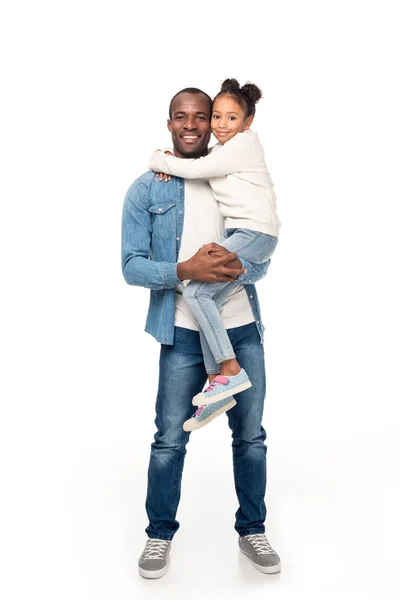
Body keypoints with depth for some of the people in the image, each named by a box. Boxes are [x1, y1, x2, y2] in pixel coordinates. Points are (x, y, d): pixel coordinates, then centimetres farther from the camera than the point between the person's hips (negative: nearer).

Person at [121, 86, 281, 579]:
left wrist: (239, 268, -18)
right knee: (170, 441, 5)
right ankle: (160, 535, 26)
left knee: (250, 436, 11)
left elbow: (262, 262, 6)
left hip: (243, 329, 3)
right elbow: (132, 265, -6)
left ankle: (252, 530, 30)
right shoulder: (145, 189, 0)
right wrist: (185, 270, -23)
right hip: (184, 334, -2)